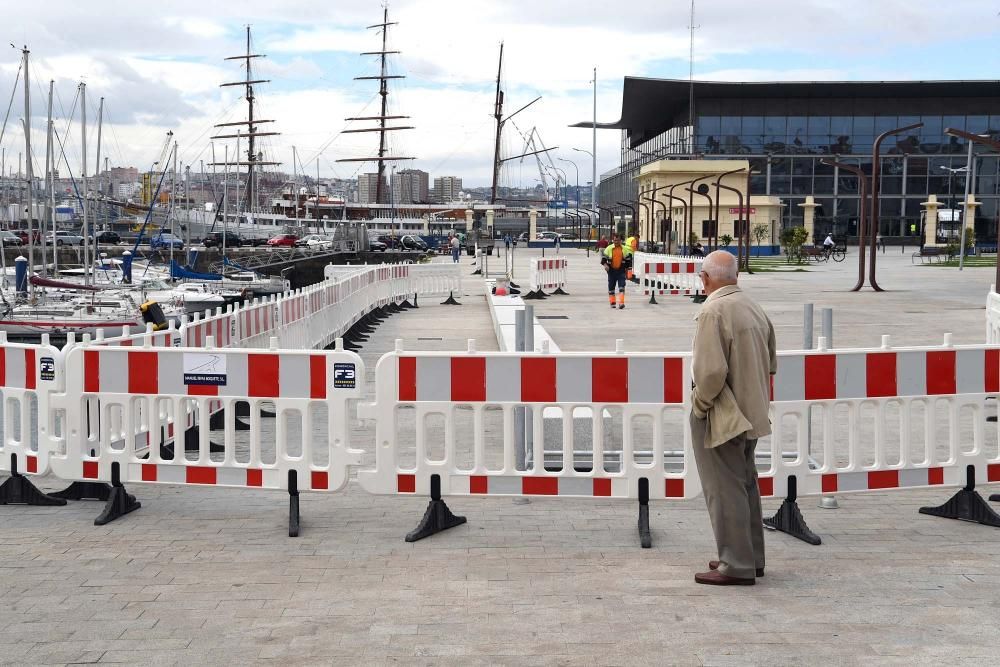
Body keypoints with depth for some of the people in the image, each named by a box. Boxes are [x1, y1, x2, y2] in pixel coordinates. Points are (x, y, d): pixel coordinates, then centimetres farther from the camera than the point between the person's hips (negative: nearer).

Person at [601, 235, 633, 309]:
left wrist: (627, 268, 11)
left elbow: (628, 259, 13)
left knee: (621, 286, -12)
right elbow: (603, 257, -2)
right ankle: (612, 302, 20)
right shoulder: (609, 249, 0)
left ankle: (621, 303, -16)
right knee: (611, 287, 8)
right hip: (611, 270, 1)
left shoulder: (625, 249, 5)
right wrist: (605, 264, -20)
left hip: (621, 270, -1)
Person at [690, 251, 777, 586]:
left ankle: (736, 565, 6)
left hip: (720, 417, -9)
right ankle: (751, 557, 29)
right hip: (751, 414, 9)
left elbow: (711, 371, -27)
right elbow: (770, 364, 15)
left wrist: (699, 403, -11)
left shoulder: (713, 312, -20)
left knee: (725, 489, 0)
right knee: (746, 485, 18)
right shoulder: (755, 308, 8)